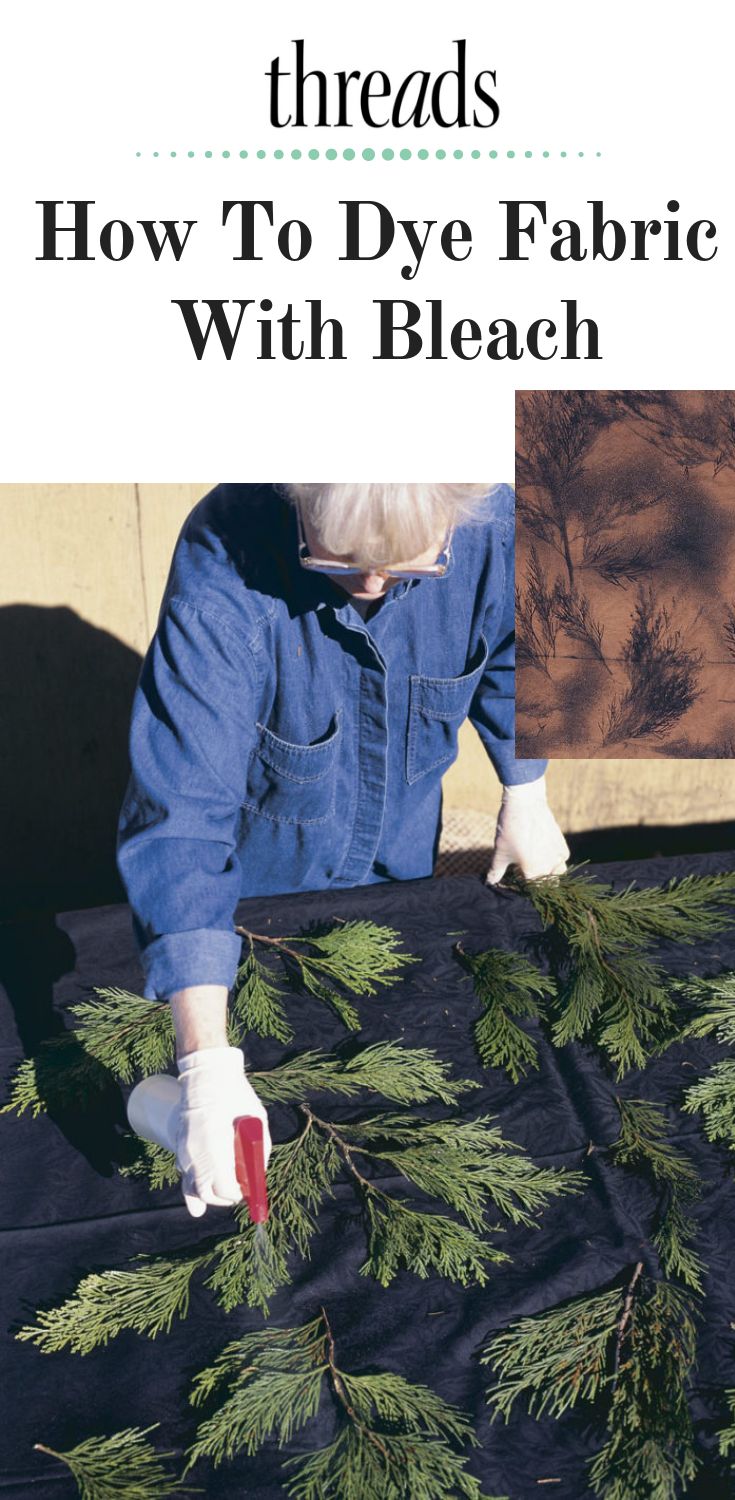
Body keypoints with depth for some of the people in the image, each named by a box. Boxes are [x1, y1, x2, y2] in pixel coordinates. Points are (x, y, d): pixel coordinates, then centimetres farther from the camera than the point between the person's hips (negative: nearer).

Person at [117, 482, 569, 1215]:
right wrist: (208, 1064, -51)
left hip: (400, 847, 4)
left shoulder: (492, 526, -29)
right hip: (262, 862, -3)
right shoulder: (225, 572, -41)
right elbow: (182, 811, -46)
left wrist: (524, 793, 3)